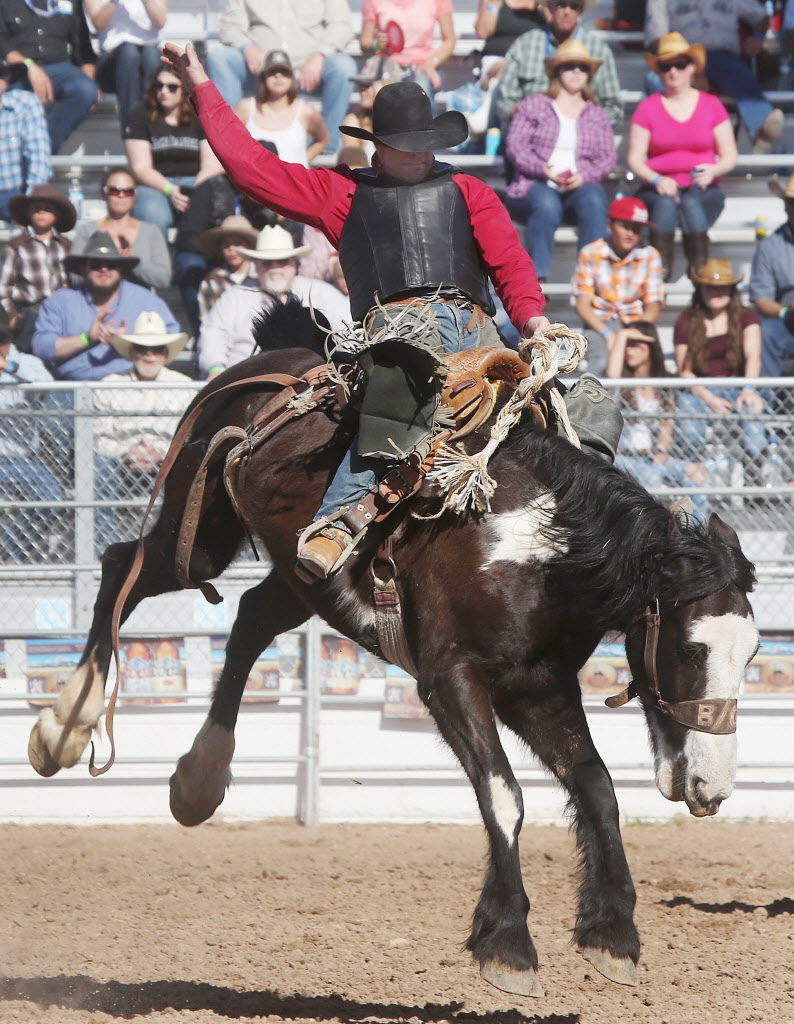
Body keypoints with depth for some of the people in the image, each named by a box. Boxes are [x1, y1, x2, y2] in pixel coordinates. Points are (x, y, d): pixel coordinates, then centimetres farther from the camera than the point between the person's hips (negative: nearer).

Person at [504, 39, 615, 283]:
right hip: (536, 186, -2)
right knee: (546, 204, -38)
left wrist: (584, 176, -10)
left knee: (593, 200, -35)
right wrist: (543, 169, -15)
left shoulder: (597, 114, 24)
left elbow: (609, 157, 12)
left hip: (580, 188, 2)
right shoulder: (534, 105, 17)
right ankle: (538, 279, -41)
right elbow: (515, 145, 4)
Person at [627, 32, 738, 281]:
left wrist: (712, 171, -16)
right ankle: (661, 270, -45)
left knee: (691, 204, -34)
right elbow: (634, 159, 2)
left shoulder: (711, 105, 8)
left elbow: (730, 156, 8)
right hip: (658, 190, 0)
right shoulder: (648, 108, 7)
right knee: (665, 203, -35)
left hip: (703, 191, 0)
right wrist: (657, 180, -18)